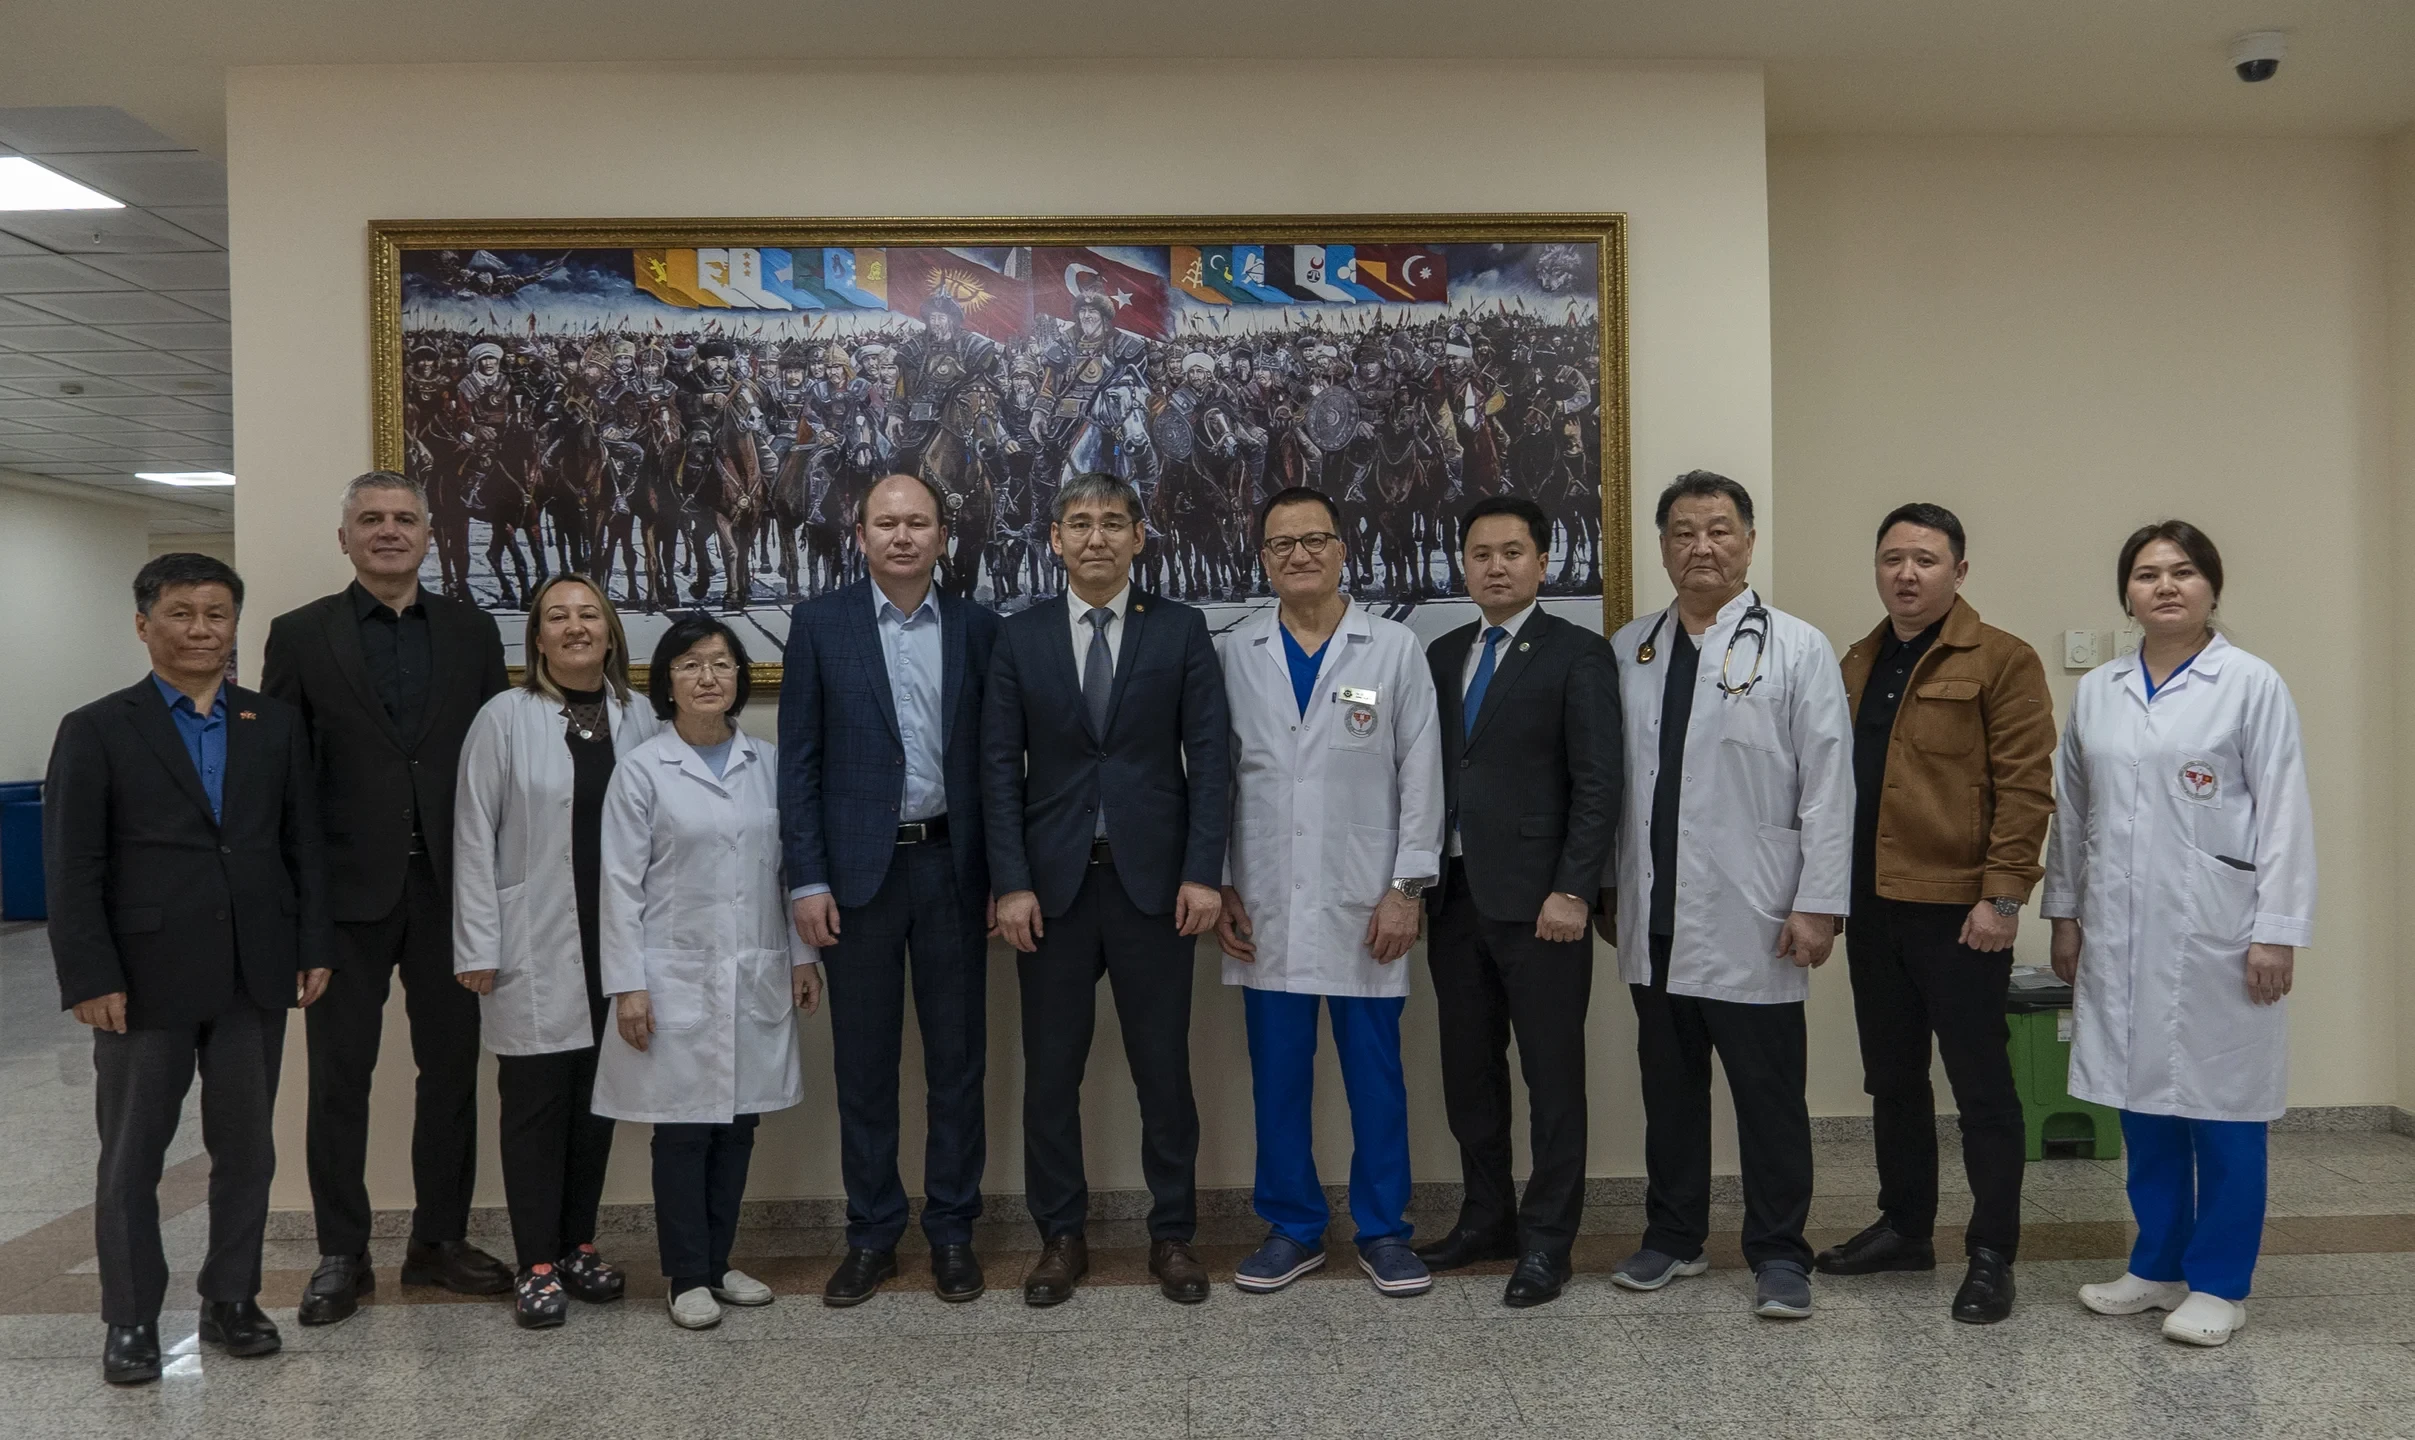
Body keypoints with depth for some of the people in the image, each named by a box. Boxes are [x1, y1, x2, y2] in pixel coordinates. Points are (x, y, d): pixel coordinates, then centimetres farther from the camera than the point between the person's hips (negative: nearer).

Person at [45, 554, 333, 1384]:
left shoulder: (276, 726, 7)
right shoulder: (96, 731, -1)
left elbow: (304, 847, 7)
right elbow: (73, 870, -5)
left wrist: (314, 948, 1)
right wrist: (90, 977, -11)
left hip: (255, 976, 3)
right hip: (145, 981, -2)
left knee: (246, 1150, 11)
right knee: (132, 1156, 9)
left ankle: (232, 1301, 26)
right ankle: (131, 1319, 22)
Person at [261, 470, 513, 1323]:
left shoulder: (472, 632, 7)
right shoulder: (301, 635, 1)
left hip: (449, 888, 2)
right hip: (347, 891, -2)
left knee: (451, 1067, 9)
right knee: (340, 1076, 7)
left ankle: (440, 1240, 23)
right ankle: (342, 1253, 20)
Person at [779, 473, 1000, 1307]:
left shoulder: (978, 628, 5)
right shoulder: (820, 624, 2)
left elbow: (997, 759, 5)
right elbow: (798, 760, 0)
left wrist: (1004, 876, 2)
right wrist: (806, 879, -6)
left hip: (952, 866, 1)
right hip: (859, 869, -1)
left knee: (957, 1057, 8)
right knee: (863, 1062, 8)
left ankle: (952, 1231, 22)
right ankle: (871, 1234, 22)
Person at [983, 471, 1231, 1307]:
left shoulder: (1180, 630, 3)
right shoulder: (1019, 637, 5)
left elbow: (1209, 756, -1)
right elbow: (1000, 766, 2)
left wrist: (1203, 871, -8)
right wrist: (1011, 882, -6)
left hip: (1153, 880, -1)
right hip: (1053, 883, 1)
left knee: (1164, 1066, 7)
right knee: (1050, 1071, 8)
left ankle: (1173, 1235, 22)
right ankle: (1060, 1237, 23)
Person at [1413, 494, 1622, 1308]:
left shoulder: (1577, 654, -4)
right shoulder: (1443, 655, 13)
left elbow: (1599, 783, -9)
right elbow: (1430, 773, 13)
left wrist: (1572, 892, -15)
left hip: (1536, 901, -6)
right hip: (1455, 895, 6)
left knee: (1552, 1077, 4)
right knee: (1468, 1069, 14)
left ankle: (1546, 1241, 15)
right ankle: (1486, 1219, 29)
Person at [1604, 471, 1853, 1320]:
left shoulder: (1796, 648, -3)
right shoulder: (1629, 649, 8)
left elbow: (1828, 786, -6)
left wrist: (1819, 904, -10)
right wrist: (1604, 885, 8)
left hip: (1751, 923, -4)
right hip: (1654, 920, 4)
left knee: (1770, 1097, 5)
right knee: (1669, 1088, 15)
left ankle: (1778, 1255, 20)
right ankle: (1673, 1236, 30)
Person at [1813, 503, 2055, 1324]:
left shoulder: (2000, 662, -5)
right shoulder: (1857, 666, 14)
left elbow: (2026, 785, -11)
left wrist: (2003, 895, -17)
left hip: (1958, 910, -6)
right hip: (1871, 909, 7)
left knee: (1980, 1084, 2)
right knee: (1891, 1078, 15)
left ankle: (1992, 1254, 13)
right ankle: (1905, 1227, 29)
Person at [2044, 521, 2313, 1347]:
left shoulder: (2251, 685, -3)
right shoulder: (2095, 692, 9)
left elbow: (2284, 814, -6)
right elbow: (2073, 811, 13)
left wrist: (2277, 930, -11)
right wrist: (2064, 913, 12)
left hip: (2214, 932, -4)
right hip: (2121, 933, 4)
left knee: (2221, 1108, 3)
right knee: (2142, 1102, 11)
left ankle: (2219, 1284, 17)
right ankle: (2158, 1266, 25)